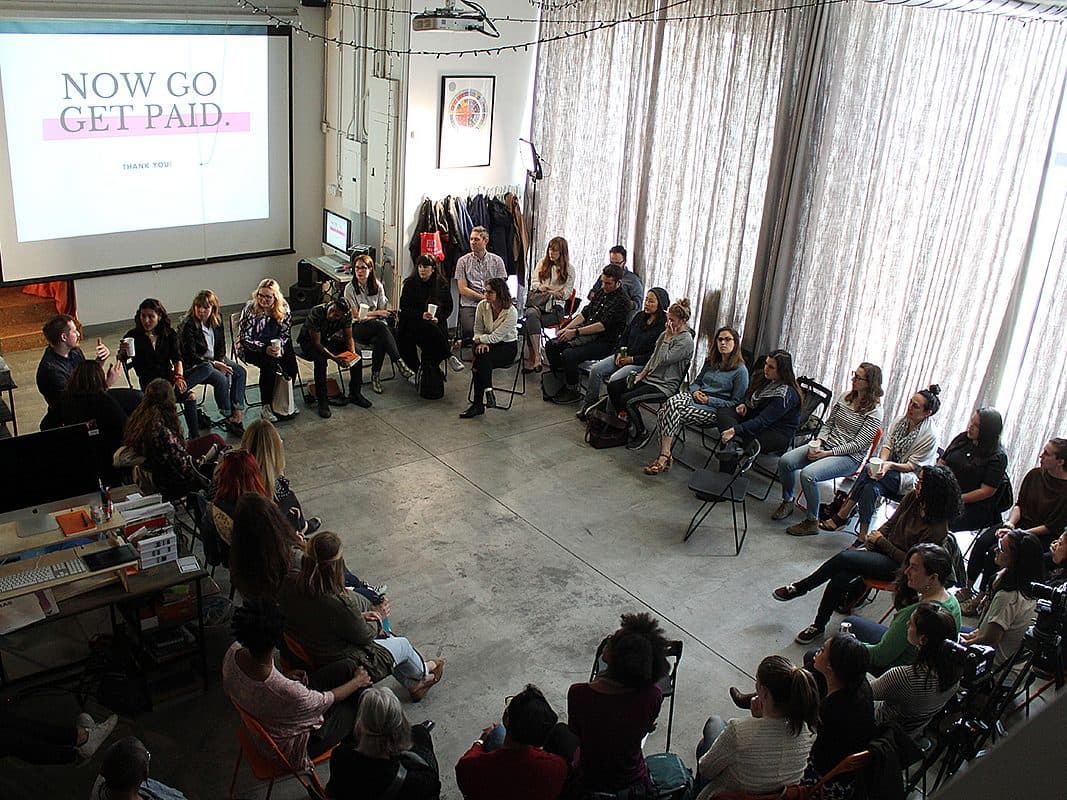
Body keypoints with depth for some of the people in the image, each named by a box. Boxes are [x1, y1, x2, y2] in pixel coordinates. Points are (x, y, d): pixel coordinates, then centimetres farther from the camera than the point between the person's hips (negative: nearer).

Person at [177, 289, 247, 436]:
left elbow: (221, 347, 10)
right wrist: (214, 364, -24)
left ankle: (237, 411, -11)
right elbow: (190, 355, -20)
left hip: (215, 360, 7)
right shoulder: (188, 325, -19)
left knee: (241, 372, -11)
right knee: (221, 380, -27)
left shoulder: (216, 322, 0)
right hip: (193, 365, -7)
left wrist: (221, 363, -10)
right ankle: (229, 418, -14)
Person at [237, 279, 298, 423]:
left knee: (290, 359, -25)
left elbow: (286, 333, 2)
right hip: (250, 348, -4)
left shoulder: (284, 308, -4)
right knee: (269, 363, -33)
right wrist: (264, 348, -26)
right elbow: (244, 338, -14)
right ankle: (265, 407, -23)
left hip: (275, 345, 4)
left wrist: (278, 345, -19)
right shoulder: (250, 309, -15)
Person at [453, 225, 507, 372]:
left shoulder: (497, 261, 13)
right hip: (469, 305, -1)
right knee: (470, 330, -29)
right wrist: (484, 297, -7)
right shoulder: (463, 261, 10)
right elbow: (462, 289, 1)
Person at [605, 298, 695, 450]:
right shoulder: (666, 333, 11)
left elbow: (663, 360, -21)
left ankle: (642, 433, -2)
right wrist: (643, 373, 6)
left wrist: (667, 338, -18)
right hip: (650, 376, 9)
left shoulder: (686, 341, -15)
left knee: (627, 399, -23)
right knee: (613, 387, -3)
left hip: (665, 385, -9)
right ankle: (626, 421, 11)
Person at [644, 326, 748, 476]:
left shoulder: (740, 370, -3)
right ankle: (665, 455, -33)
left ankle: (665, 456, -23)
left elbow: (736, 402, -4)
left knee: (671, 413, -30)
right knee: (671, 403, -30)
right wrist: (695, 391, 1)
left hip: (715, 409, -6)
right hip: (694, 397, 6)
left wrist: (709, 400, -13)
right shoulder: (710, 362, 18)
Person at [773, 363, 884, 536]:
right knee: (785, 461, -12)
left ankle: (812, 522, -13)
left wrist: (828, 453, -19)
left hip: (849, 457, -7)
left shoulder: (874, 412, -12)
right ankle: (788, 501, 12)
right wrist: (819, 442, -5)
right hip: (826, 444, 7)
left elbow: (858, 444, -16)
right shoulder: (846, 398, 8)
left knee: (808, 474, -30)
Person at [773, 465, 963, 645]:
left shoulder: (937, 528, -23)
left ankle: (799, 588, -7)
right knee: (839, 579, -18)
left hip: (897, 567, -6)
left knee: (843, 558, -23)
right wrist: (872, 540, -5)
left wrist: (881, 542, -12)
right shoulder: (912, 498, -4)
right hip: (881, 550, 6)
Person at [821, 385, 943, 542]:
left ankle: (842, 516, -25)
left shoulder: (930, 435, -13)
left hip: (908, 480, -5)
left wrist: (890, 465, -30)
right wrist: (881, 462, -19)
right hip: (889, 471, 5)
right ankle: (862, 538, -27)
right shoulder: (900, 420, 5)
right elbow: (887, 445, 2)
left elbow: (912, 466, -13)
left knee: (869, 473, -30)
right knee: (871, 488, -29)